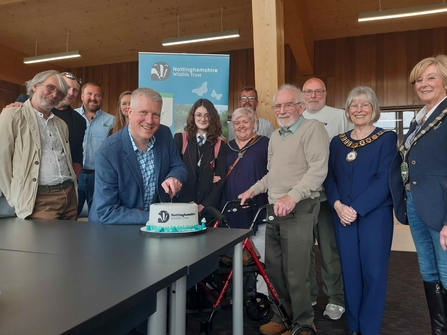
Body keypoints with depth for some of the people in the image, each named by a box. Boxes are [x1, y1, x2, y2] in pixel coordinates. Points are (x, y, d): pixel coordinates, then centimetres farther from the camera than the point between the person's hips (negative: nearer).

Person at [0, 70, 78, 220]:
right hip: (40, 199, -6)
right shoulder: (13, 116, -1)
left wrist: (72, 189, 11)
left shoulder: (61, 124, 18)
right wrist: (15, 199, -4)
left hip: (69, 195, 6)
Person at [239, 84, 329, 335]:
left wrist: (292, 196, -28)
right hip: (275, 210, 8)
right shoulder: (275, 137, 21)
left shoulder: (313, 128, -6)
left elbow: (318, 169, -19)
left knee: (296, 274, -3)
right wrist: (254, 190, 13)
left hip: (299, 210, -8)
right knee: (274, 269, 14)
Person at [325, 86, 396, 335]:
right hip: (343, 216, 3)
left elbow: (384, 180, -10)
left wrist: (357, 209, -17)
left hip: (375, 214, -3)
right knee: (350, 272, 8)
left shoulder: (387, 138, 0)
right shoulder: (338, 142, 11)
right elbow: (330, 177, 7)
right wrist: (338, 205, -11)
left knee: (373, 272, 1)